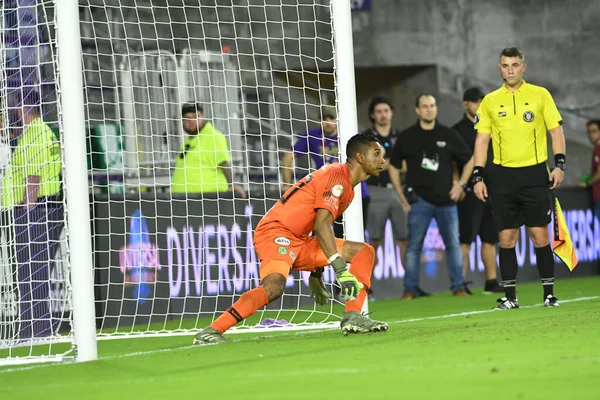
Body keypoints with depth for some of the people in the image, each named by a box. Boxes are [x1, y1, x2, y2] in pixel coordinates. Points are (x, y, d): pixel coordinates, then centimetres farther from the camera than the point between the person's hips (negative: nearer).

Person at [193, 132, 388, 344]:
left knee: (365, 251, 2)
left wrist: (316, 273, 31)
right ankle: (210, 332, -35)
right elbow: (321, 225, -24)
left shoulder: (348, 187, 18)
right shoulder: (336, 175, -12)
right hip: (276, 232, -10)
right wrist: (341, 269, -30)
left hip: (300, 241, 10)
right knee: (274, 286, -36)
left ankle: (352, 318, -13)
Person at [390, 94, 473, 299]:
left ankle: (458, 286, 9)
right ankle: (410, 289, 3)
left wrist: (461, 184, 5)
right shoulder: (407, 137, 4)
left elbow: (469, 161, 16)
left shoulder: (448, 135, 6)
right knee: (414, 246, -3)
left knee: (453, 244, 1)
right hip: (419, 200, -1)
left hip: (446, 199, 1)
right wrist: (402, 196, 5)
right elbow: (394, 167, 11)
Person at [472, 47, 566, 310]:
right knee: (507, 237, 1)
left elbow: (556, 130, 4)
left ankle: (549, 294, 5)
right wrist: (478, 176, 2)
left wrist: (559, 163, -8)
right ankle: (510, 296, 7)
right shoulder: (490, 101, 8)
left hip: (535, 174, -2)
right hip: (503, 177, 2)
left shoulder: (540, 95, 3)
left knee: (540, 236, -3)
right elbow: (482, 140, 9)